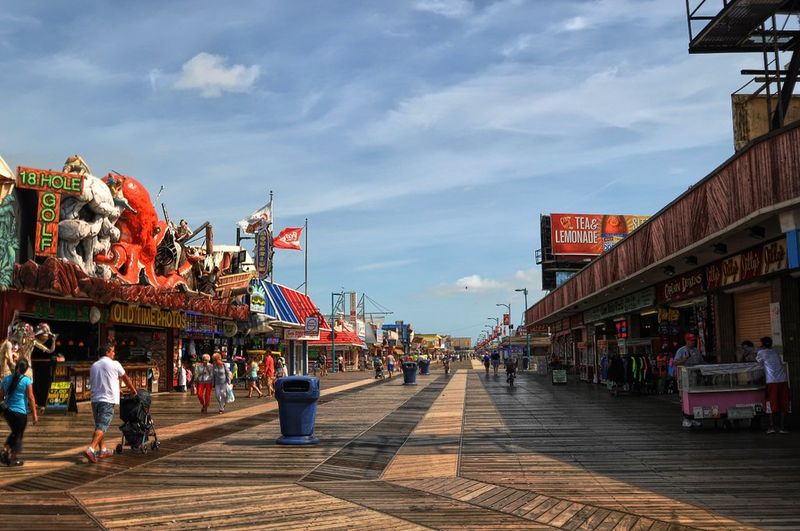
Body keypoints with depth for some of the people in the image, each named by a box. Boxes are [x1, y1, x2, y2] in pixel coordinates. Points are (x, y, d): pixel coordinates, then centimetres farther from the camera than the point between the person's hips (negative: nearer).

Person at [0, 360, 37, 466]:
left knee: (14, 432, 24)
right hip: (20, 412, -5)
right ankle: (13, 459, 13)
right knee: (18, 435, 8)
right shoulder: (26, 380, -11)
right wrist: (35, 414, -7)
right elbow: (31, 398, -11)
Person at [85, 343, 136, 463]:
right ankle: (91, 449, -21)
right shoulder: (114, 364, -3)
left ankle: (103, 450, 24)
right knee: (102, 427, -9)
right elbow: (125, 378, 8)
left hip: (95, 399, 6)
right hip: (108, 400, -6)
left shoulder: (94, 366, 12)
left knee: (99, 425, 16)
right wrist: (133, 390, 26)